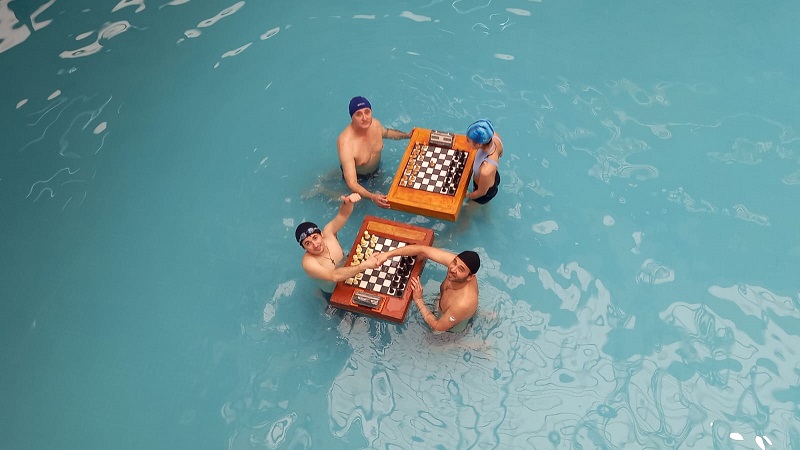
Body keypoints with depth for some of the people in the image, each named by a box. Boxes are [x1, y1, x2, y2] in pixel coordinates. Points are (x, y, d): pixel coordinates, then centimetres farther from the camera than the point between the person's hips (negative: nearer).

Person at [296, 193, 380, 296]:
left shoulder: (328, 233, -23)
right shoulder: (308, 262, -36)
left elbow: (343, 214, -31)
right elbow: (334, 276, -49)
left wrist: (348, 202, -56)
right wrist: (364, 265, -58)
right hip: (334, 293, -4)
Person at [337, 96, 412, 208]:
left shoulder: (375, 124, -24)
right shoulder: (346, 143, -44)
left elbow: (385, 132, 7)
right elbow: (352, 183, -45)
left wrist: (407, 135, -4)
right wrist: (372, 197, -60)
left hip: (377, 169, 6)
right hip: (358, 177, -6)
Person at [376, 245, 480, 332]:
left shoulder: (463, 304, -48)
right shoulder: (458, 262, -34)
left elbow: (438, 327, -30)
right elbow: (423, 250, -30)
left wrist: (418, 300, -28)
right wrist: (387, 254, -35)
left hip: (452, 327, -4)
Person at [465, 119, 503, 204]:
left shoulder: (486, 171, -50)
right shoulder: (494, 136, -32)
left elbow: (481, 192, -27)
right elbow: (500, 153, -5)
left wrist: (467, 196, -7)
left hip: (487, 192, -6)